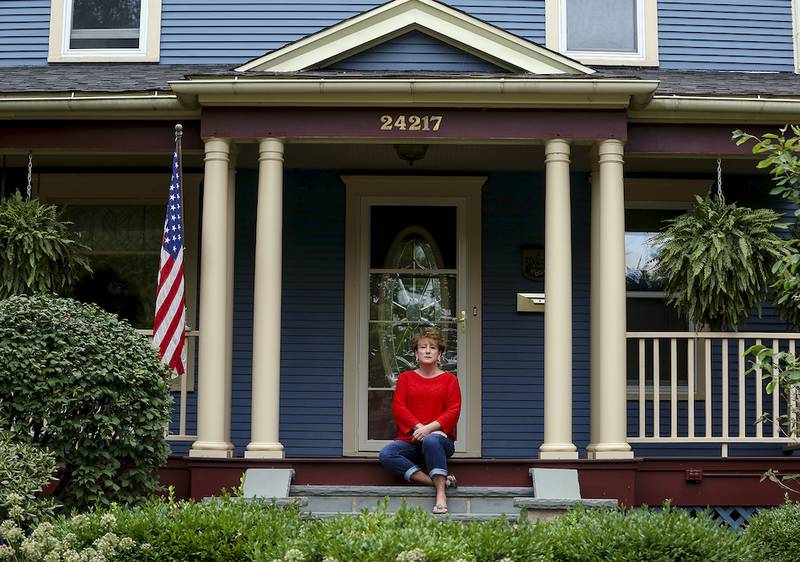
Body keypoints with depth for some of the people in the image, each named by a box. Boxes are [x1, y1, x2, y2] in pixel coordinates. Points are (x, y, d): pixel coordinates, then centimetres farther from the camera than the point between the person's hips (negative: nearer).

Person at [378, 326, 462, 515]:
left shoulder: (449, 379, 12)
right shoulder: (405, 378, 18)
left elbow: (453, 411, 1)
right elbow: (398, 407, 5)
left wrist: (429, 428, -14)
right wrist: (418, 427, -12)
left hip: (440, 437, -3)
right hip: (410, 439, 3)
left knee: (431, 441, -40)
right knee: (386, 454, -29)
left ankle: (441, 494, -39)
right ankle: (439, 482, -34)